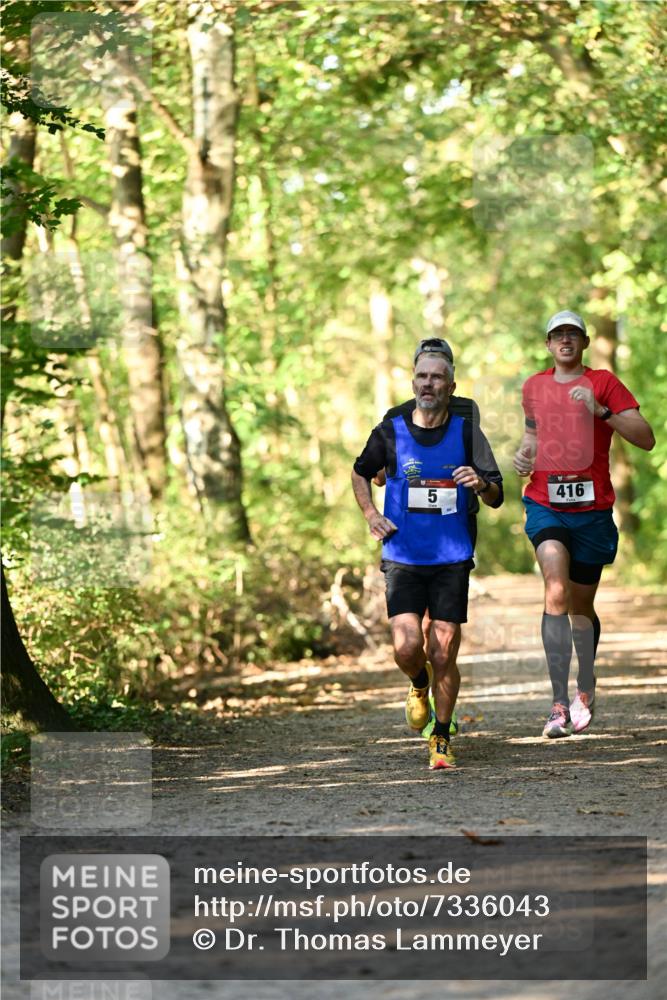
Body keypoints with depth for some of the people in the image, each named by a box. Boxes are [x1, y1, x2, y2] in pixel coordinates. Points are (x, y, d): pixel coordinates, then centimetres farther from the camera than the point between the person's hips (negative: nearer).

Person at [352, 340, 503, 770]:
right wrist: (371, 515, 4)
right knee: (407, 646, -13)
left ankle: (442, 738, 16)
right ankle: (419, 687, 23)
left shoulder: (466, 432, 0)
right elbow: (361, 474, 19)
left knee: (444, 655, -2)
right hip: (402, 558, 0)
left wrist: (481, 483, -19)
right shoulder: (390, 431, 0)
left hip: (452, 560, 0)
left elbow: (497, 497, 4)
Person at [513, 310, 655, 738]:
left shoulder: (603, 382, -2)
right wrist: (525, 453, 7)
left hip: (591, 508, -1)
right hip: (545, 505, 1)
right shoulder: (534, 387, 9)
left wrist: (601, 411, -22)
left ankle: (585, 690, 39)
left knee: (582, 606, 12)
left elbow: (646, 438, -10)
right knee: (557, 592, -23)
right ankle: (560, 704, -24)